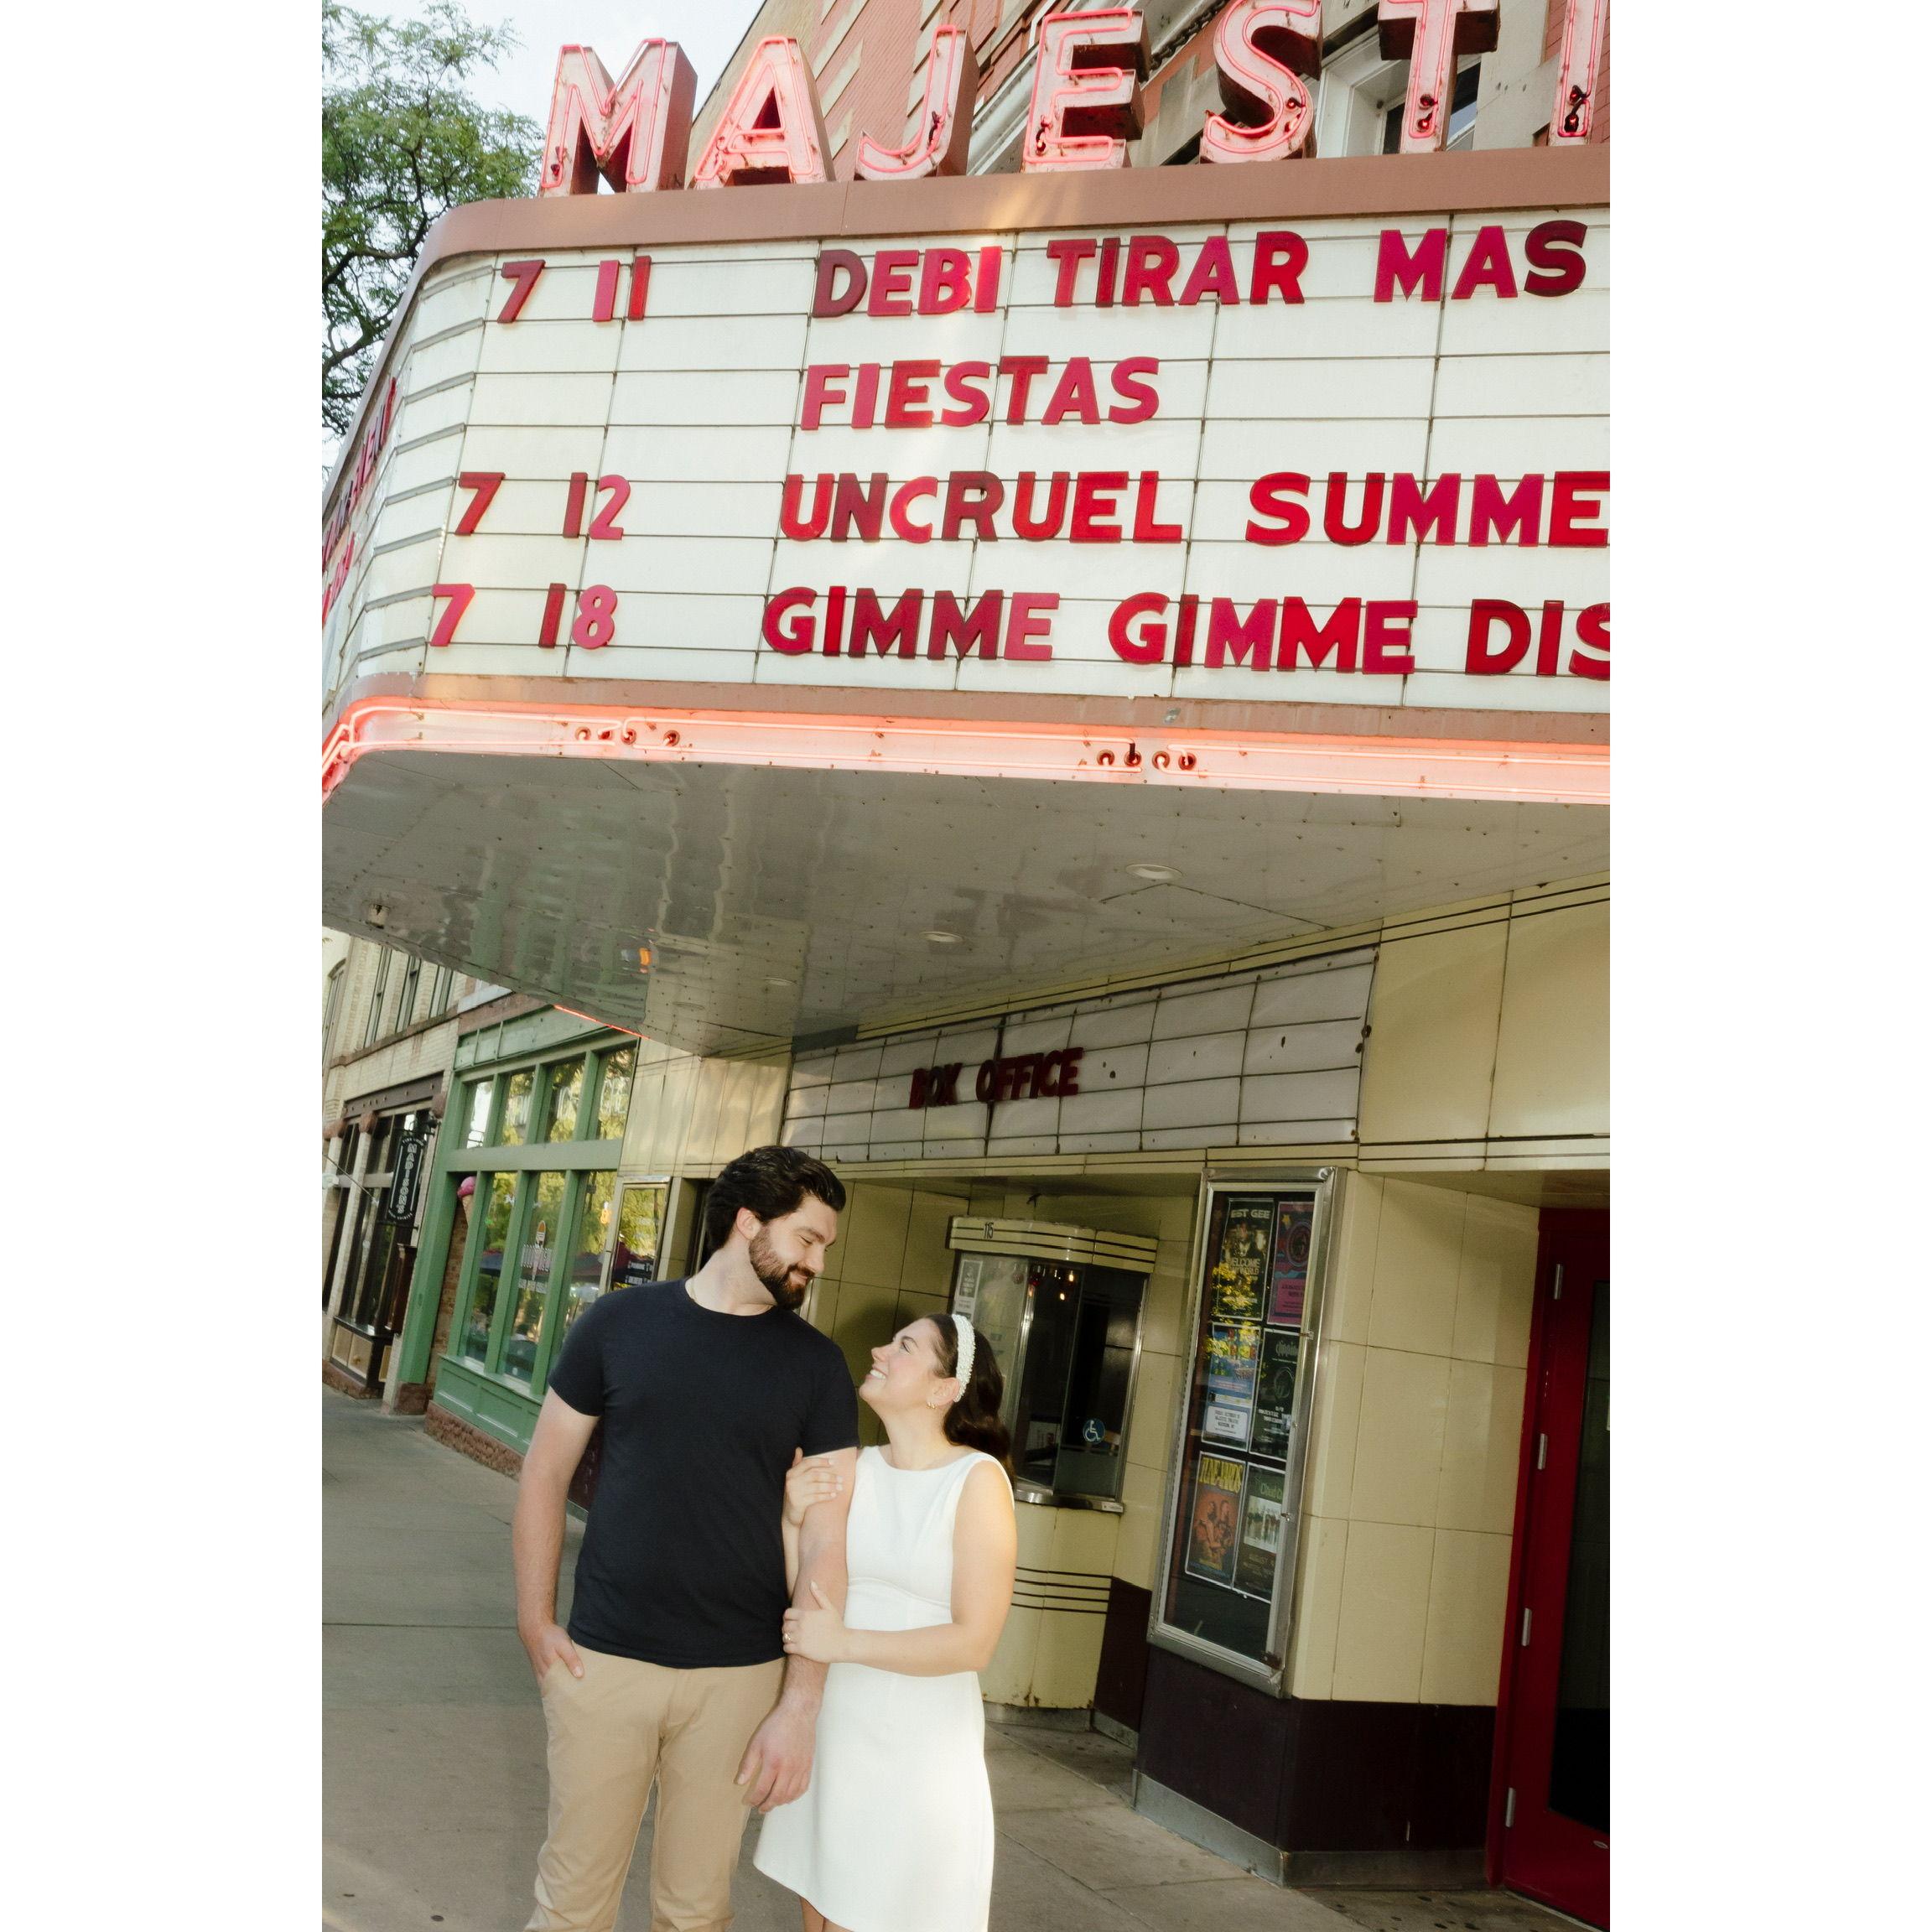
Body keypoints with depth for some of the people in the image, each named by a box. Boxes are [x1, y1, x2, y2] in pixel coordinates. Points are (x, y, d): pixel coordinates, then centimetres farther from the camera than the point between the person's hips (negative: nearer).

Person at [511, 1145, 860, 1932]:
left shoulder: (816, 1365, -1)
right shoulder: (619, 1323, -2)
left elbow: (826, 1539, -3)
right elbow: (546, 1469, 5)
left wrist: (800, 1705, -9)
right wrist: (535, 1620, -2)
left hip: (740, 1676, 1)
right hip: (603, 1659, 0)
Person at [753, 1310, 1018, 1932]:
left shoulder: (976, 1479, -14)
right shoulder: (853, 1469, 0)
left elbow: (973, 1642, -17)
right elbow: (798, 1604, 4)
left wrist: (844, 1644, -20)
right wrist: (794, 1521, -11)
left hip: (916, 1748, -5)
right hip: (829, 1733, 5)